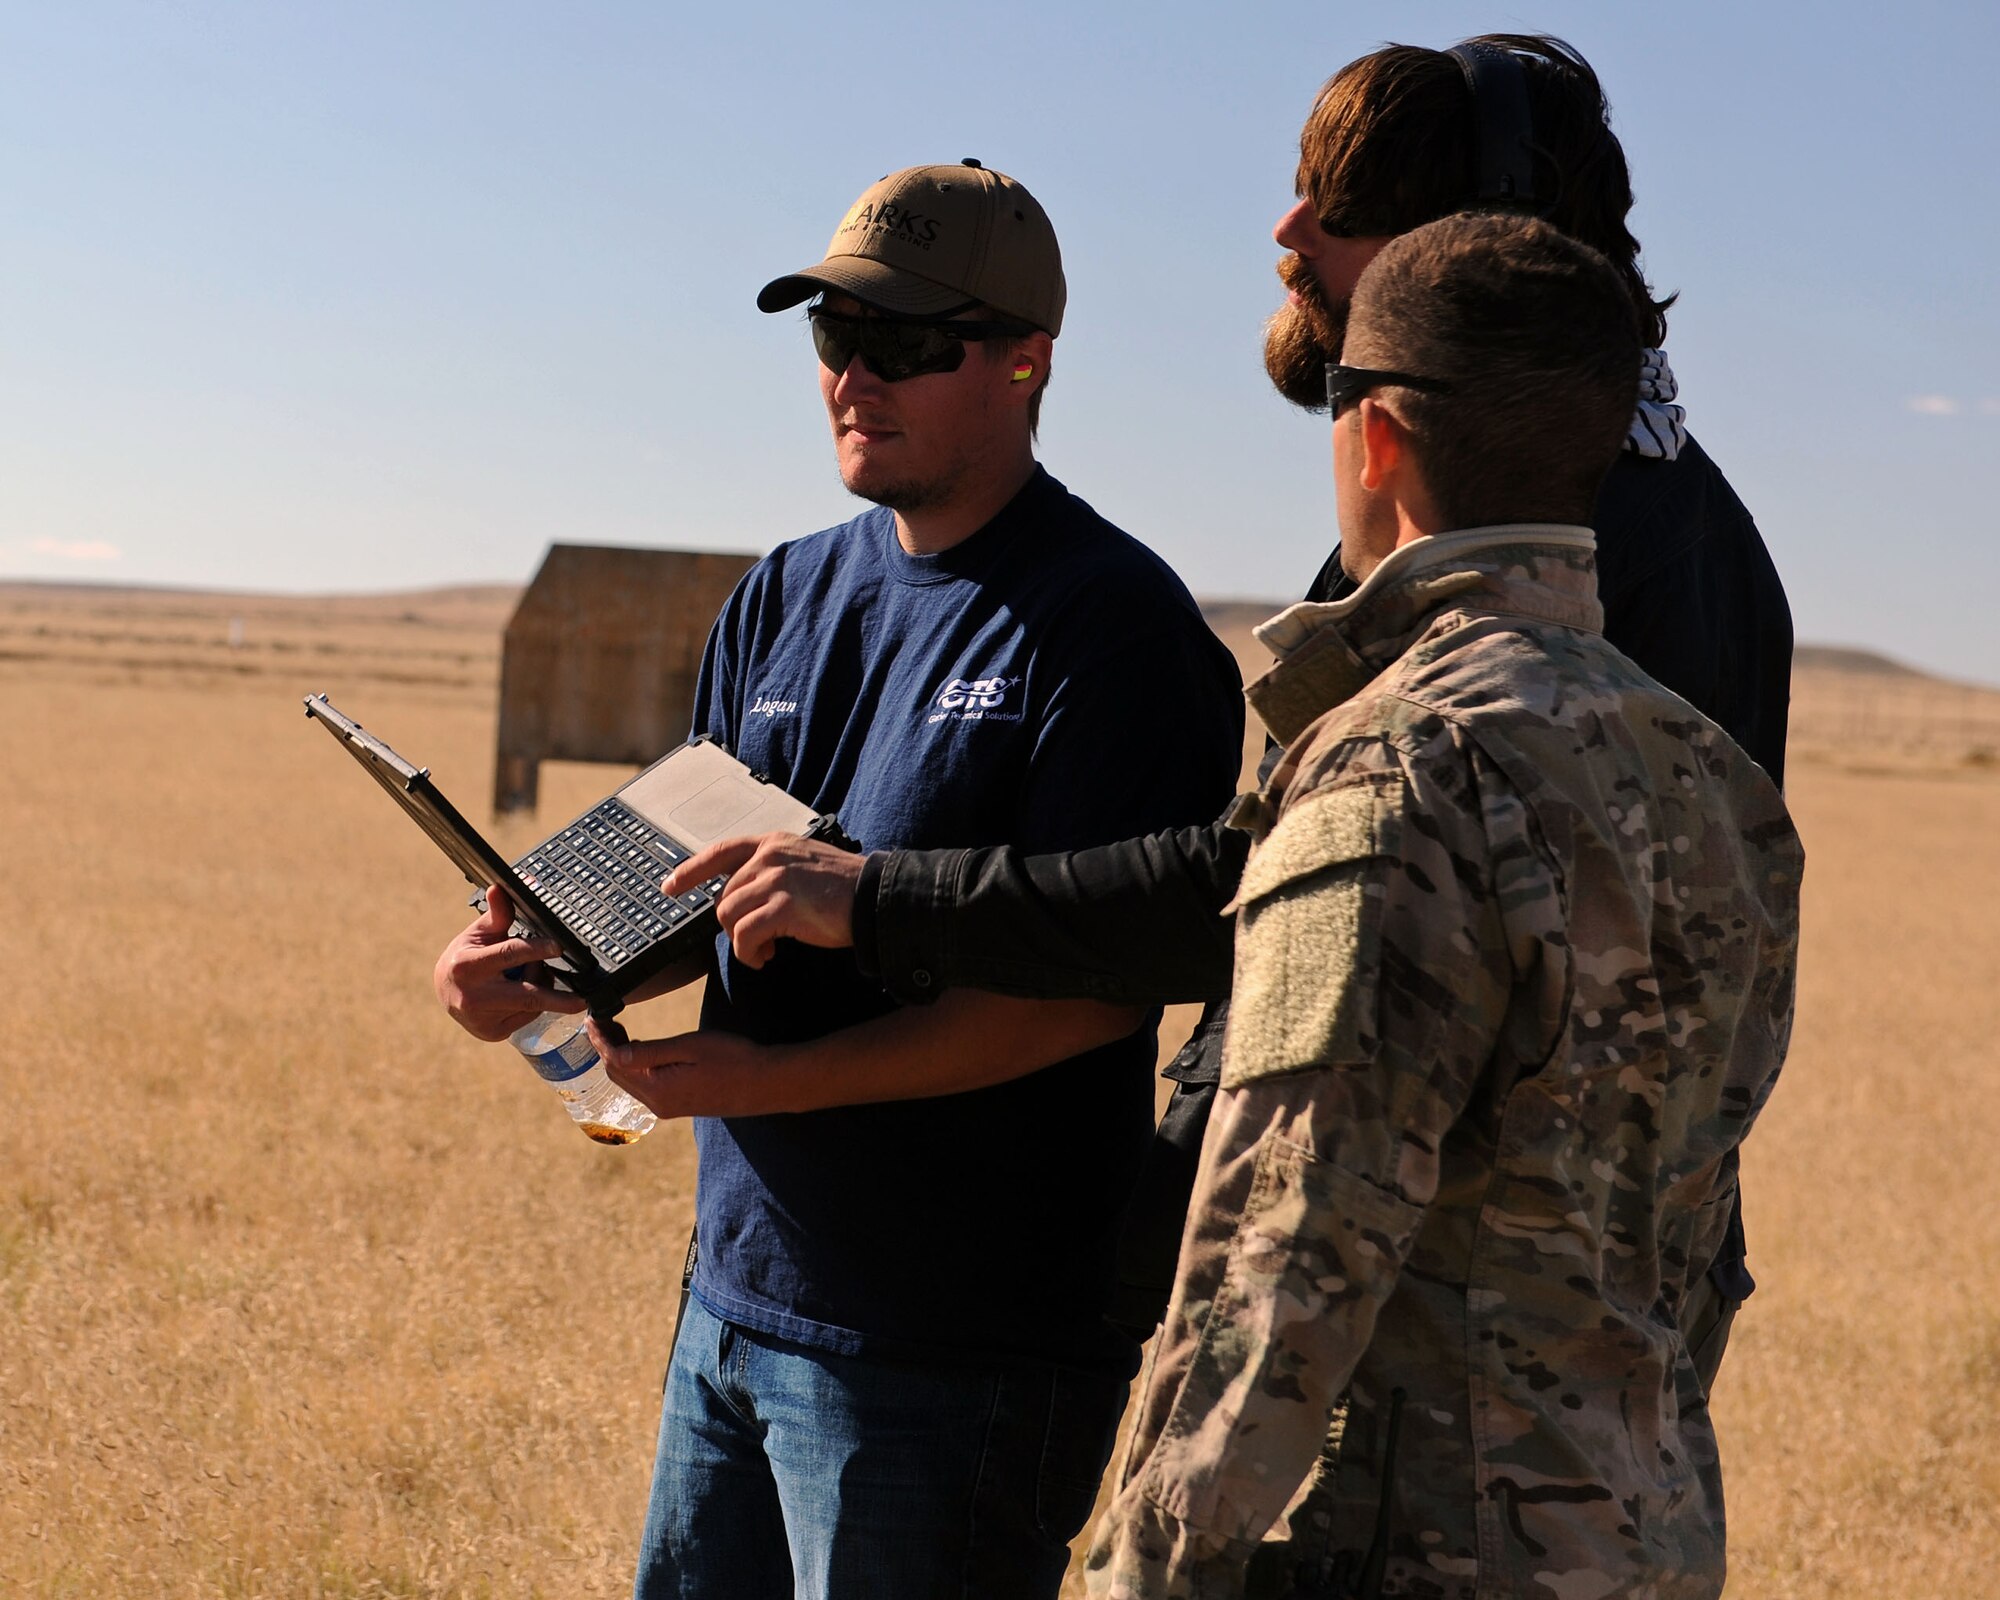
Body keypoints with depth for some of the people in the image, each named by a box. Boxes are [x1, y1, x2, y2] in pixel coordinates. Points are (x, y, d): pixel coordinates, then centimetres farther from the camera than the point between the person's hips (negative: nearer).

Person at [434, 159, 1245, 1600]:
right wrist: (548, 961, -7)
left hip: (955, 1355, -7)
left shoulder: (1115, 627, -12)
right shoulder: (785, 599, 11)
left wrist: (775, 1079, -23)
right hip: (736, 1290, 7)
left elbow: (1094, 985, -18)